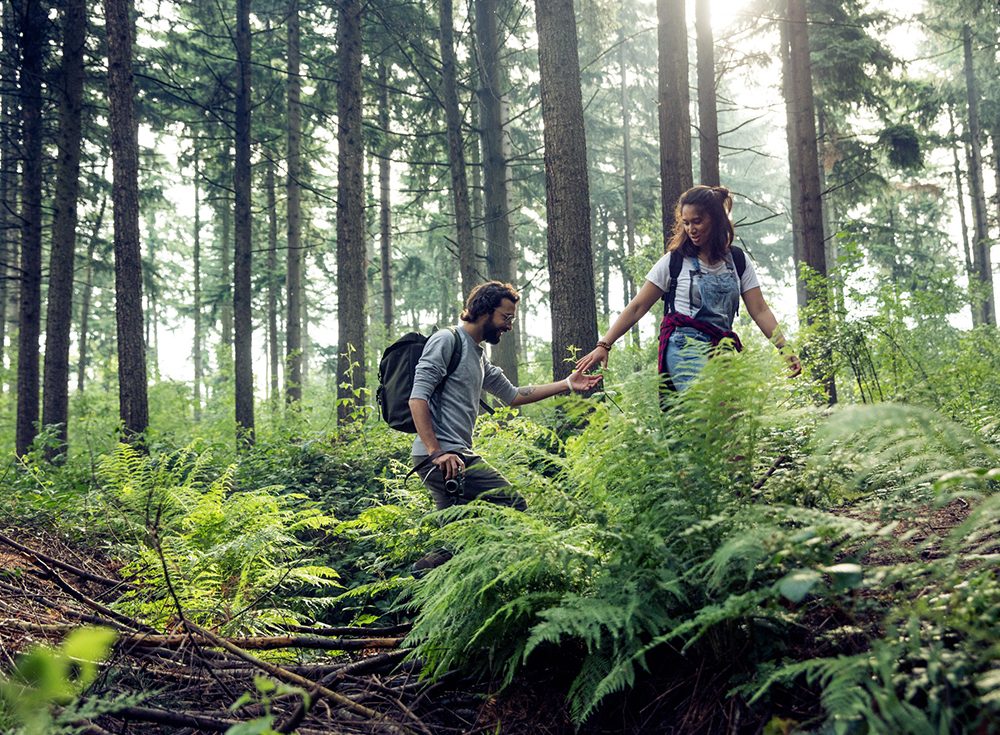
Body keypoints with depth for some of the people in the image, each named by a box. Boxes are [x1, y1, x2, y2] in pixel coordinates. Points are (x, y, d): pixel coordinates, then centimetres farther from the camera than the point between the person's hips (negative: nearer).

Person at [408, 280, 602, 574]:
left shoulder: (480, 359, 25)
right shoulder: (446, 340, -4)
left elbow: (512, 395, 31)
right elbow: (418, 398, -13)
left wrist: (566, 384, 26)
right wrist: (437, 452, -22)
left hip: (456, 456, 10)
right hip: (440, 455, -10)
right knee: (513, 506, -13)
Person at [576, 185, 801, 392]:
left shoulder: (738, 263, 14)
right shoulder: (675, 262, 6)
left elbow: (760, 311, 12)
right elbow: (637, 308, 6)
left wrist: (785, 350, 0)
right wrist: (603, 345, 0)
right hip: (685, 348, -4)